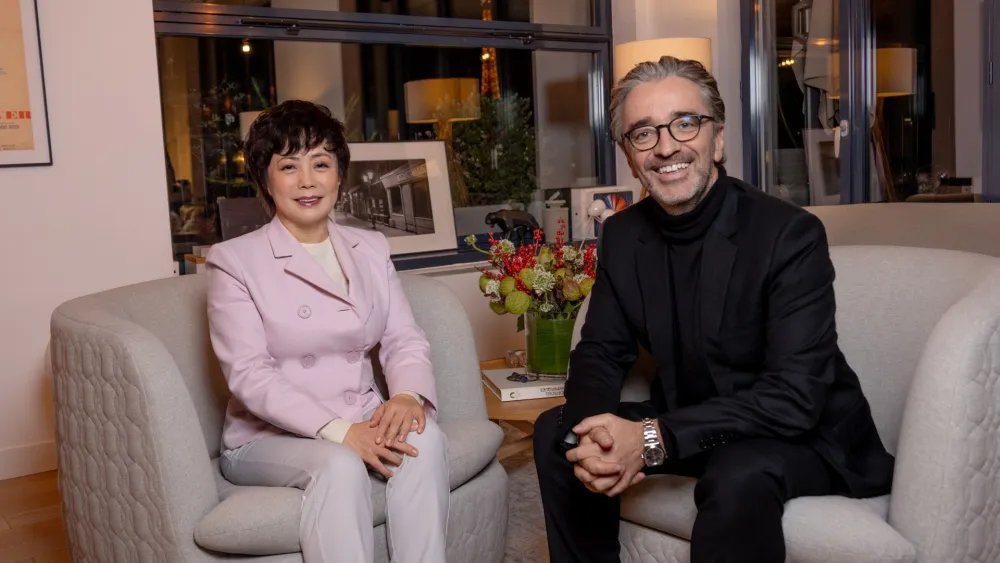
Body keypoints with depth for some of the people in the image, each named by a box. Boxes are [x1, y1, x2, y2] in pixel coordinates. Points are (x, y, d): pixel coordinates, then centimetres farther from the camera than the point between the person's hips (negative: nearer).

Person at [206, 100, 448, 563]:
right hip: (268, 436, -4)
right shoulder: (234, 259, -4)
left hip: (362, 424, 4)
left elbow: (404, 339, 5)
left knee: (425, 437, -26)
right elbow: (249, 374, -14)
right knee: (341, 465, -34)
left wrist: (408, 395, -19)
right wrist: (338, 431, -26)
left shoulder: (370, 248, 12)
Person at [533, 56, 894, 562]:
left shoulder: (791, 235, -21)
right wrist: (591, 434, -23)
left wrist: (654, 438, -34)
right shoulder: (621, 235, -2)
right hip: (687, 425, 6)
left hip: (804, 436, -5)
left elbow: (794, 399, -27)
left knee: (740, 474, -36)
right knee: (557, 431, -6)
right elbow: (600, 353, 0)